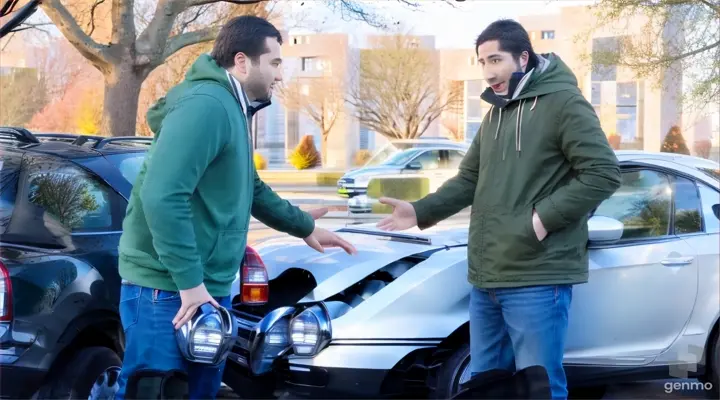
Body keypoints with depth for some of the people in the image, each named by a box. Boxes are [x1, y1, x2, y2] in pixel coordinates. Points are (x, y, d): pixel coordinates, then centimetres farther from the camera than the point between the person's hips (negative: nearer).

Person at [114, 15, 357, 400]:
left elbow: (250, 188, 31)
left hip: (208, 289, 10)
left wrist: (305, 226, 36)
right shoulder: (206, 105, -18)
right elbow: (162, 196, -27)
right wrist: (189, 282, -26)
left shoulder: (231, 110, 14)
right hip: (169, 289, -10)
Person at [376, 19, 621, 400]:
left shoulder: (564, 102, -9)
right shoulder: (495, 112, 18)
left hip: (537, 278, -9)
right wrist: (421, 211, 6)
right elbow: (469, 179, 20)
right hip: (486, 277, 9)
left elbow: (603, 172, -15)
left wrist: (545, 216, -18)